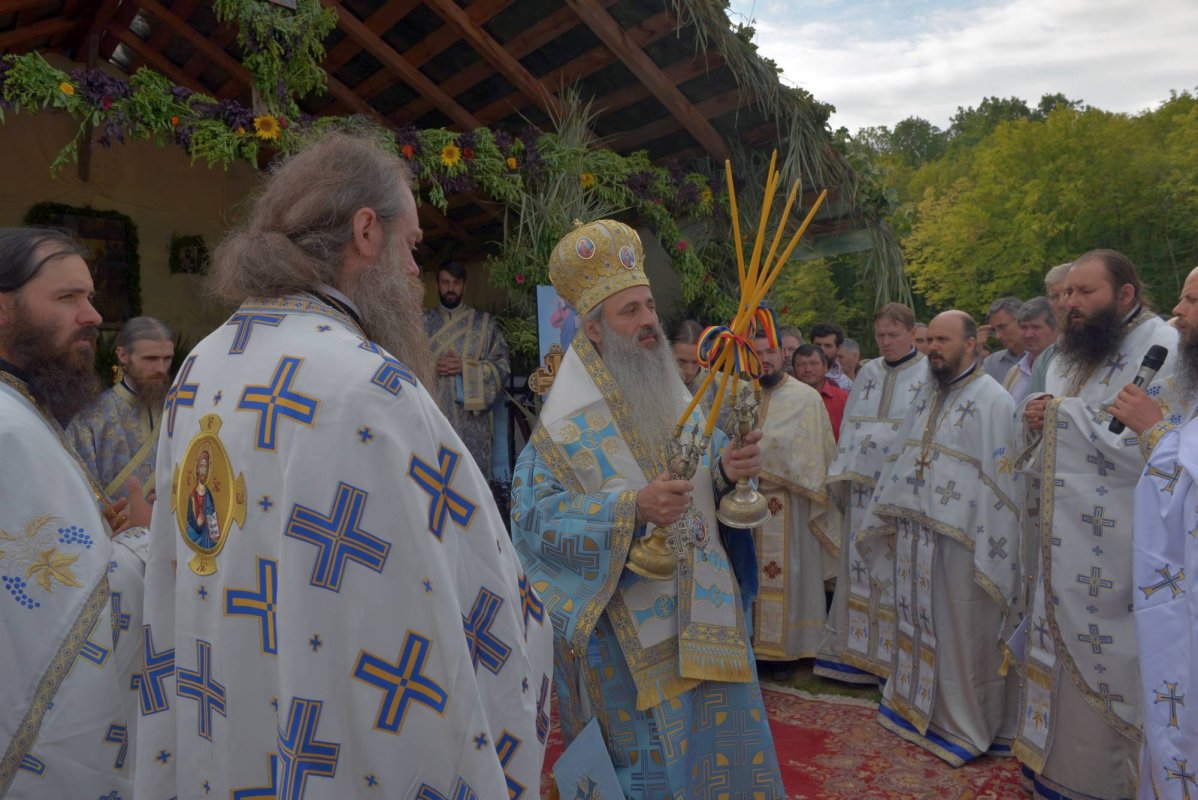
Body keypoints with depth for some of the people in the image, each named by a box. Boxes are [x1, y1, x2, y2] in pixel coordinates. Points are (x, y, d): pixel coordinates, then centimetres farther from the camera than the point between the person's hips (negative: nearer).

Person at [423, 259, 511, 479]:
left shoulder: (484, 322, 8)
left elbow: (502, 366, 1)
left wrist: (466, 367, -11)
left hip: (471, 418, -1)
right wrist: (432, 366, -12)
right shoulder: (423, 321, 13)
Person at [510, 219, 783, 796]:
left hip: (703, 613, 6)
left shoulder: (680, 402, 8)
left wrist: (728, 472, -12)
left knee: (720, 742, 16)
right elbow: (533, 516, -18)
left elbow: (704, 478, 12)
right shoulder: (567, 422, -12)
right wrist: (631, 509, -29)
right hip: (628, 629, -5)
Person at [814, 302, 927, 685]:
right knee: (860, 567, 9)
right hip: (863, 488, 5)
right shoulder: (867, 373, 14)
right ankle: (860, 652, 20)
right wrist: (843, 474, 6)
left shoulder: (929, 375, -1)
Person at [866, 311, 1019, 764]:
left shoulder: (992, 401, -10)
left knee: (960, 635, 4)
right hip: (914, 537, 7)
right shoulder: (926, 400, 14)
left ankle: (965, 728, 19)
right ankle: (919, 708, 32)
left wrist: (986, 551, -17)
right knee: (919, 625, 16)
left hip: (958, 540, -7)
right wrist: (891, 516, 16)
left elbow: (1000, 477, -14)